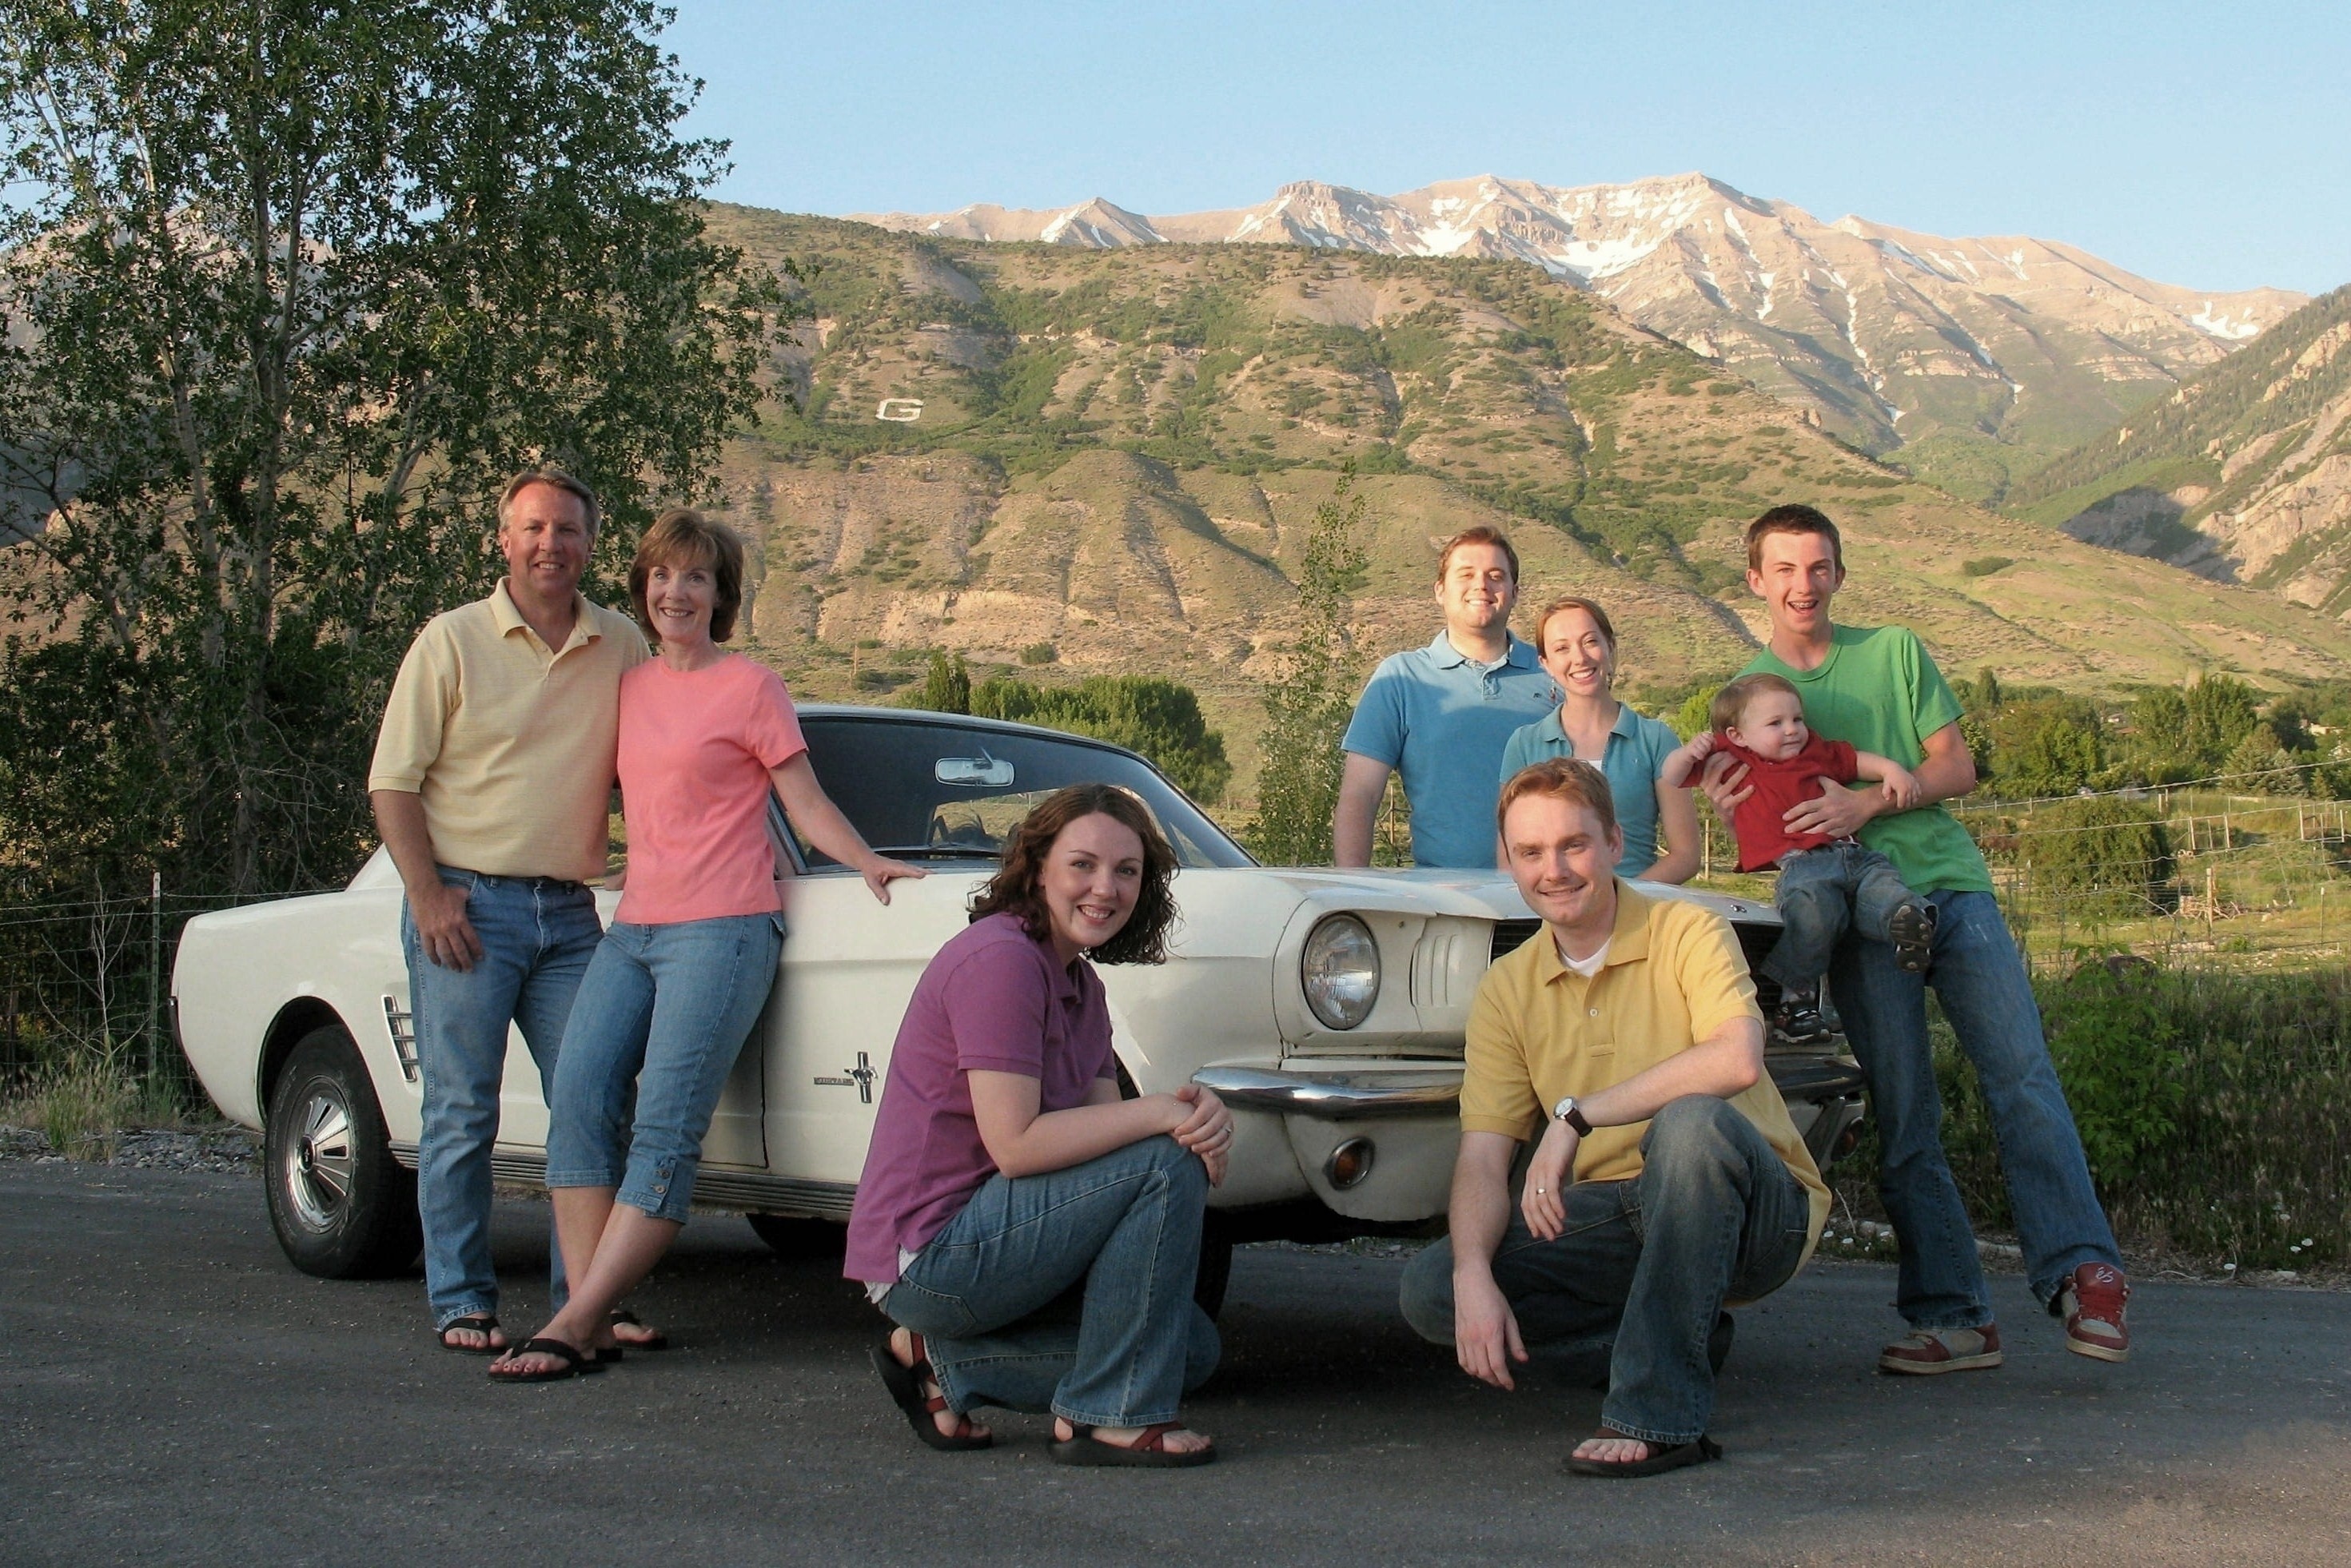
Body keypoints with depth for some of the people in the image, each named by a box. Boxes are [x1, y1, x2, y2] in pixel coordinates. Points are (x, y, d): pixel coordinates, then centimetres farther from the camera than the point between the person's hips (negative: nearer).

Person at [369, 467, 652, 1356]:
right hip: (467, 906, -3)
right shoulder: (452, 641, 0)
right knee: (462, 1115, -1)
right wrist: (426, 896, -10)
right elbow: (391, 782, 0)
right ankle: (461, 1304, 8)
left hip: (570, 913, 3)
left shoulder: (622, 649, 9)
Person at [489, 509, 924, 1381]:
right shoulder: (630, 689, 18)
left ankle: (575, 1325, -15)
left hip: (723, 927, -6)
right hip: (633, 926, 6)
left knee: (666, 1132, -13)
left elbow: (808, 805, 2)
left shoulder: (750, 688, 2)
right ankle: (592, 1321, -11)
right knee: (579, 1102, -11)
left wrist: (868, 863, -15)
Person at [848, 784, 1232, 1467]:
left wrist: (1200, 1116, -16)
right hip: (927, 1256, -10)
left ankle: (943, 1358, 11)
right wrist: (1163, 1112, -22)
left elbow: (1104, 1126, 5)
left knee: (1192, 1349, 10)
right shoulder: (999, 959, -18)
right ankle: (1107, 1418, -12)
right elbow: (1015, 1145, -24)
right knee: (1169, 1162, -20)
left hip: (976, 1244, 10)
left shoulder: (1080, 982, 13)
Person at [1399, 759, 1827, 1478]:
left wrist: (1576, 1115, -29)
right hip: (1610, 1217, 5)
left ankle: (1660, 1415, -29)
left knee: (1690, 1123, -37)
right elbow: (1482, 1154, -5)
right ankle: (1680, 1328, -1)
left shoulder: (1685, 932, -9)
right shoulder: (1507, 989, 5)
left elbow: (1737, 1060, -29)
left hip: (1755, 1214, -4)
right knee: (1432, 1289, -16)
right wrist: (1474, 1276, -23)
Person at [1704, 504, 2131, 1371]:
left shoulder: (1895, 652, 13)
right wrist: (1729, 811, -11)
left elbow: (1957, 767, 7)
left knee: (2021, 1076, -12)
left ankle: (2080, 1270, -10)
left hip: (1952, 884, 0)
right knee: (1903, 1120, -4)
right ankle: (1953, 1314, -2)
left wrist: (1867, 804, -9)